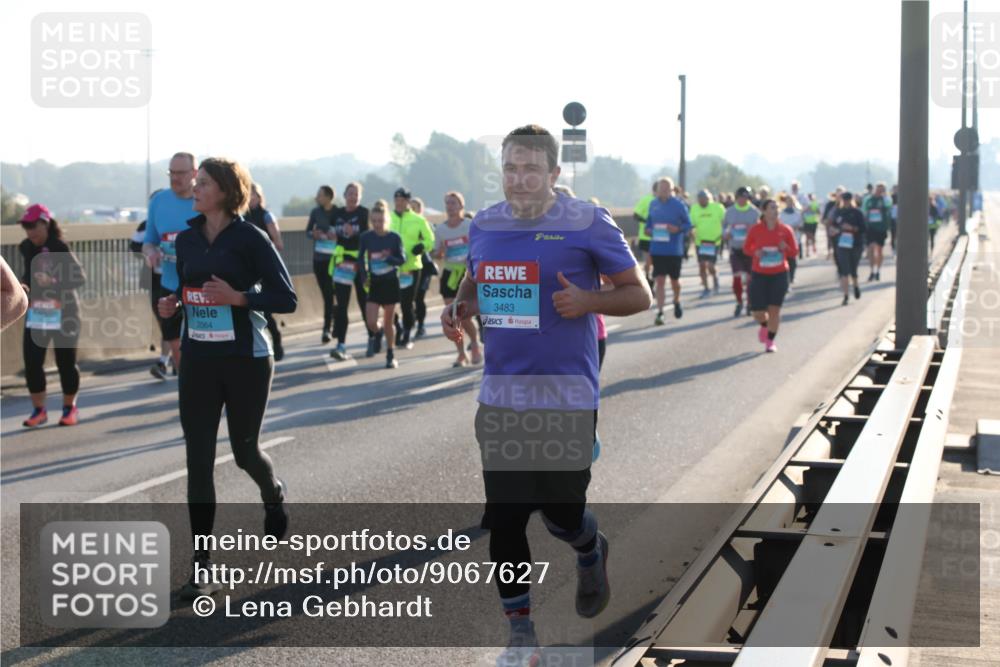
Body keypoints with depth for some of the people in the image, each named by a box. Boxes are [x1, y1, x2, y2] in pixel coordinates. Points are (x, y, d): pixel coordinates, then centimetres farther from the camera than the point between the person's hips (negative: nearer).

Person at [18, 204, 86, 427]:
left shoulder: (60, 249, -14)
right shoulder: (26, 248, 4)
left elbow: (80, 277, -19)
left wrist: (53, 282, -32)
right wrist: (25, 284, 0)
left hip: (63, 314, -5)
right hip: (36, 314, 5)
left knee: (66, 362, 5)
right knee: (32, 362, -1)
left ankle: (70, 408, 21)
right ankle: (38, 410, 11)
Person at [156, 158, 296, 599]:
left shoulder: (249, 239, -10)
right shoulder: (187, 239, 6)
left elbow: (286, 298, -10)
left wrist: (239, 297, -24)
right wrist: (172, 302, -3)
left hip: (245, 360, -4)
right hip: (198, 361, 4)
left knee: (244, 451, 12)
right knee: (198, 461, -3)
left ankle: (273, 496, 50)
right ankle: (202, 569, 1)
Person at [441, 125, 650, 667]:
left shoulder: (587, 224, -8)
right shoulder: (484, 225, 7)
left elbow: (638, 294, -5)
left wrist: (588, 301, -23)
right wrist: (458, 309, 0)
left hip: (567, 397, -4)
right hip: (500, 397, 4)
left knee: (561, 513, 2)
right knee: (503, 517, 2)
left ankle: (591, 553, 40)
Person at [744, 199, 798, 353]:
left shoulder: (785, 230, -2)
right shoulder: (755, 230, -5)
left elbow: (794, 252, 4)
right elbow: (746, 248, 6)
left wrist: (786, 248, -17)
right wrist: (755, 252, -15)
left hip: (780, 275, 0)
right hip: (760, 275, 0)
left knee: (774, 308, -5)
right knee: (757, 311, -2)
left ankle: (770, 341, 10)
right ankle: (764, 326, 35)